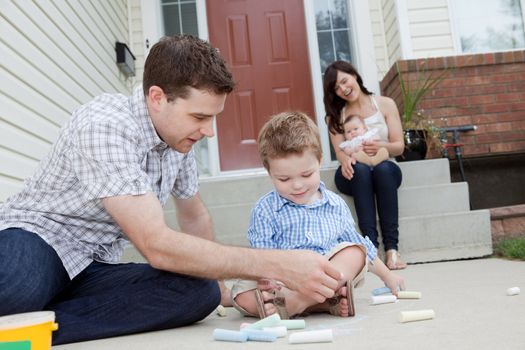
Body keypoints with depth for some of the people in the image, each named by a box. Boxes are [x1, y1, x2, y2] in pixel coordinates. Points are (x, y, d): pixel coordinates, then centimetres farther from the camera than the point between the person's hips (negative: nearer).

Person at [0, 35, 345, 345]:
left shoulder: (178, 134, 0)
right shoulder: (105, 127, -25)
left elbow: (195, 215, 17)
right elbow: (158, 247, -31)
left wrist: (220, 288, 20)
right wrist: (279, 266, -32)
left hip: (93, 269, 9)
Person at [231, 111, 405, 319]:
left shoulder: (336, 205, 13)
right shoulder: (265, 210, 1)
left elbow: (362, 248, 24)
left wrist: (387, 275, 26)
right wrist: (270, 283, -27)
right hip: (284, 282, -2)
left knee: (353, 250, -23)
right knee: (241, 294, -27)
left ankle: (295, 302, -36)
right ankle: (329, 301, -36)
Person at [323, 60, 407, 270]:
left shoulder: (385, 105, 7)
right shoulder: (335, 115, 10)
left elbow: (399, 147, 2)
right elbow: (339, 150, -4)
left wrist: (381, 146, -21)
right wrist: (345, 159, -29)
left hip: (385, 170, 0)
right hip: (354, 174, 0)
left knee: (383, 168, -36)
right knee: (360, 169, -36)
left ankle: (391, 247, -37)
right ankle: (371, 244, -41)